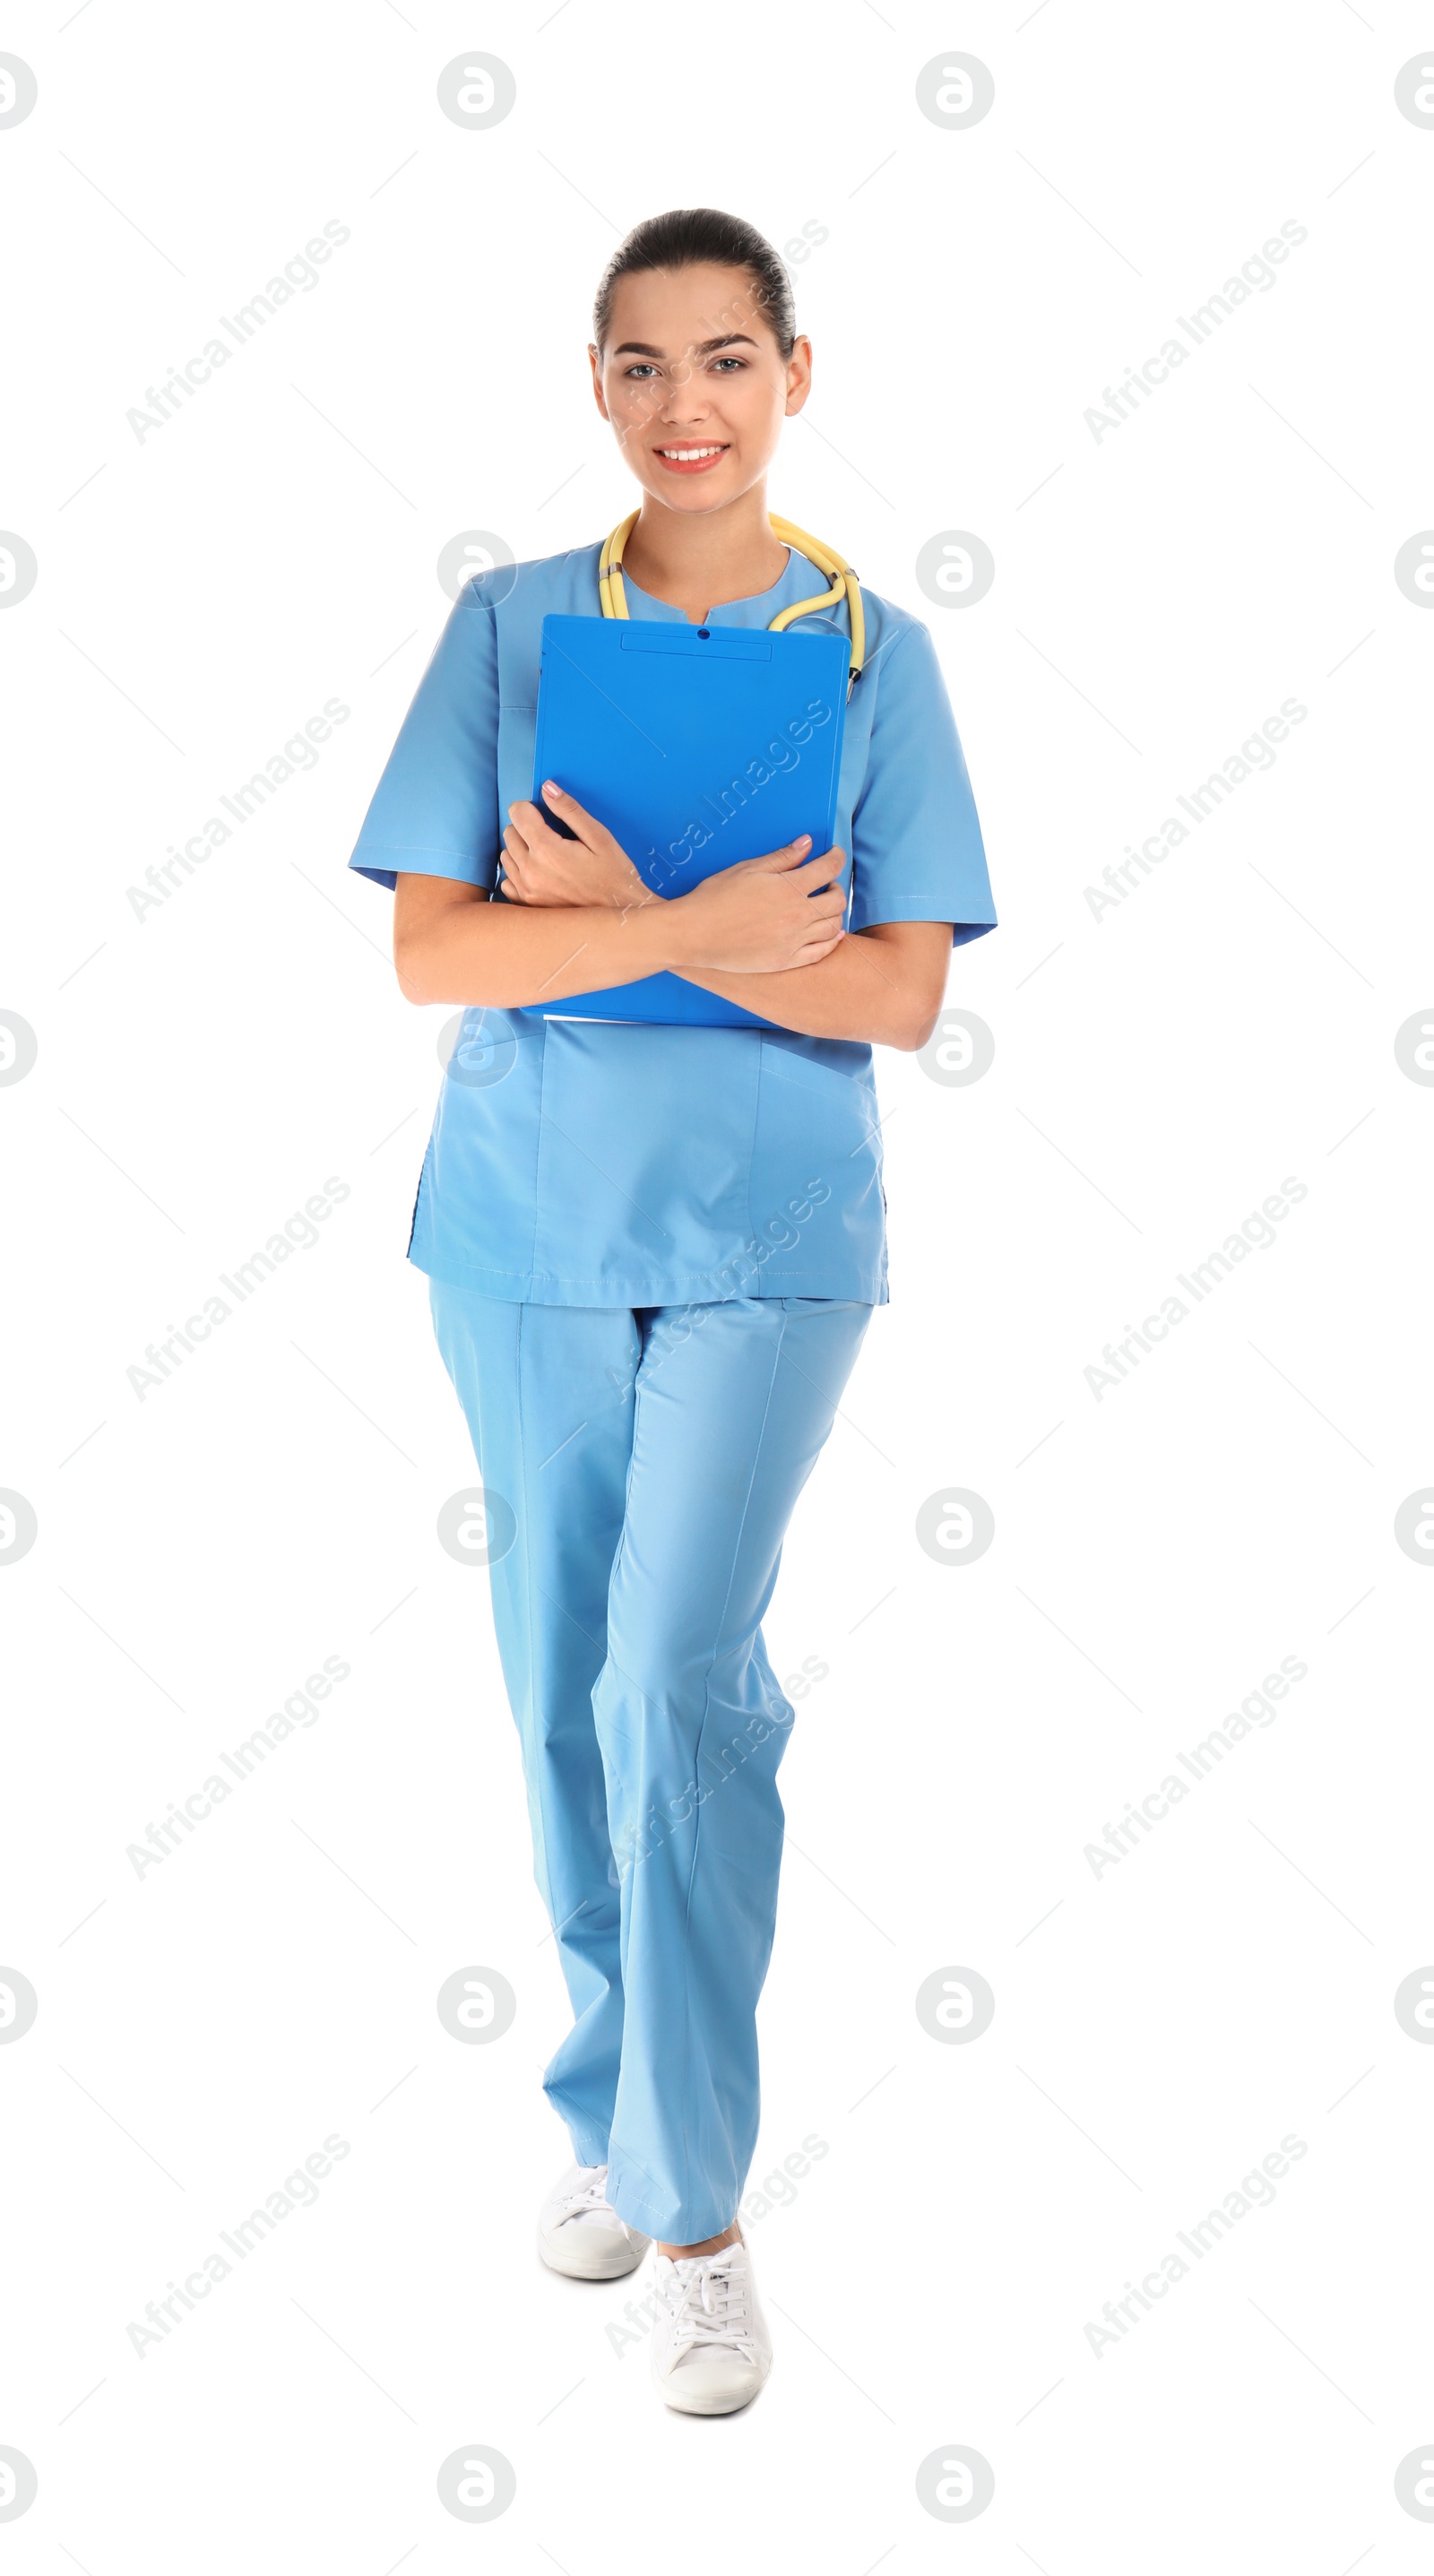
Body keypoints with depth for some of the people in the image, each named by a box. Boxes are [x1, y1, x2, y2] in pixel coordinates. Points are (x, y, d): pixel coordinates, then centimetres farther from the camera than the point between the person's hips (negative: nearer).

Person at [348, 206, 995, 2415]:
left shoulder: (873, 647, 1)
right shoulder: (510, 624, 3)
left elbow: (901, 992, -6)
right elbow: (427, 950, -7)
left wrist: (608, 914, -15)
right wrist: (703, 931, -20)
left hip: (767, 1241, -2)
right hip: (526, 1233, 2)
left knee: (675, 1686, -11)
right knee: (566, 1690, 10)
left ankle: (697, 2206, 2)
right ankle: (613, 2096, 31)